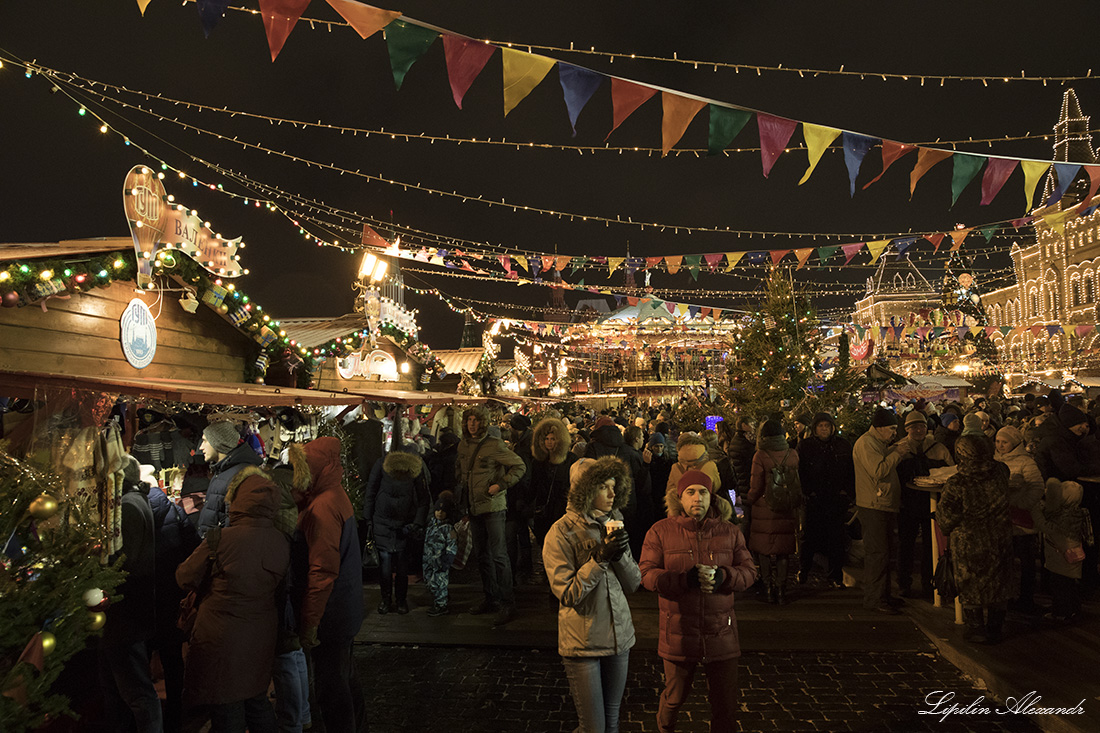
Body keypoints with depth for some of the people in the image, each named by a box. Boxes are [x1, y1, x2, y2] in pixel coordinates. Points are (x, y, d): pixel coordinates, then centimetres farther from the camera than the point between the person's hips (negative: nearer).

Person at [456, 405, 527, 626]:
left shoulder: (495, 445, -12)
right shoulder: (463, 446, 8)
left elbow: (520, 466, -10)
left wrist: (500, 485, -16)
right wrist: (463, 487, 13)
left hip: (493, 506, -7)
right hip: (474, 508, 7)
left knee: (498, 555, -7)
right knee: (483, 556, 14)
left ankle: (507, 604, 0)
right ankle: (491, 599, 26)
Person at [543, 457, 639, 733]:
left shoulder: (614, 524, 5)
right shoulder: (562, 532, -13)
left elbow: (633, 584, 4)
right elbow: (567, 595, -17)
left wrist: (620, 555, -14)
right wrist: (600, 557, -23)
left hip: (619, 635, 5)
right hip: (582, 642, -5)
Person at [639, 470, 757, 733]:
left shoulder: (729, 531, 3)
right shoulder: (661, 531, -3)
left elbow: (749, 571, 5)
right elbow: (646, 573, -7)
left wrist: (724, 576, -17)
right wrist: (686, 578, -21)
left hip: (721, 632, 1)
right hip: (679, 632, -1)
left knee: (726, 703, 9)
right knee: (675, 697, 16)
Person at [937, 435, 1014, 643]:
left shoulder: (956, 484, -25)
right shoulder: (1000, 472, -13)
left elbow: (946, 518, -15)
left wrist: (940, 521, 8)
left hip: (969, 542, -4)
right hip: (999, 539, 4)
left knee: (970, 586, 14)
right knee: (997, 583, 18)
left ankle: (976, 629, 25)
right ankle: (994, 630, 29)